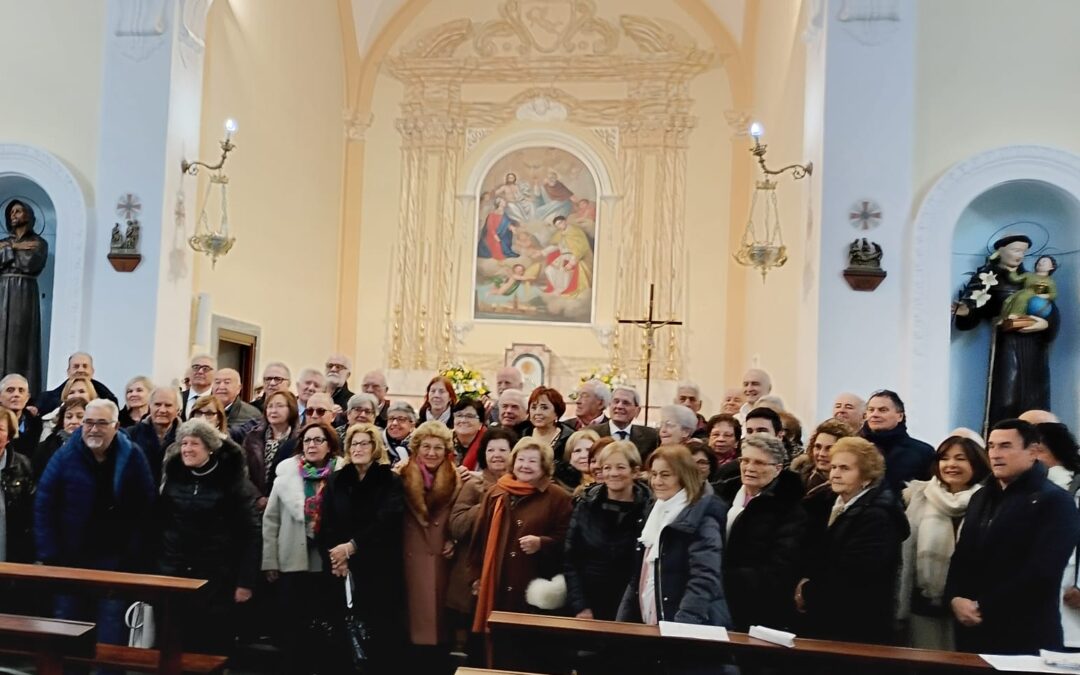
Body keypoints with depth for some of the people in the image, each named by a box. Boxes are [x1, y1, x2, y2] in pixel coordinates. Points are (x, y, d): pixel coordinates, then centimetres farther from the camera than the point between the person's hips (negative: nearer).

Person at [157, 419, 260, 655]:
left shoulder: (232, 480, -7)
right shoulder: (172, 476, 6)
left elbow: (252, 533, -8)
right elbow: (158, 525, 9)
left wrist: (246, 581, -11)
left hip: (217, 580, -3)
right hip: (173, 574, 4)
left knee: (212, 648, 2)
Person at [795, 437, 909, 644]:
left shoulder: (876, 516, -18)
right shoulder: (835, 506, 10)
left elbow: (852, 577, -25)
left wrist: (807, 592, -13)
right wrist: (804, 584, -7)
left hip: (856, 629, -8)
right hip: (826, 621, 8)